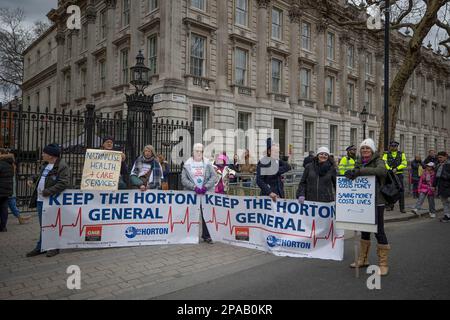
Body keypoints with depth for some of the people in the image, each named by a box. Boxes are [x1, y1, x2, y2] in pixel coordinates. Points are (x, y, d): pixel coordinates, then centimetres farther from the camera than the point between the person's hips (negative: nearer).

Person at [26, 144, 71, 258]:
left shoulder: (63, 167, -17)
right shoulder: (45, 165, 13)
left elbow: (64, 183, -26)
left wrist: (47, 192, -26)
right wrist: (33, 181, 10)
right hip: (40, 200, 9)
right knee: (43, 225, 16)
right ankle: (40, 247, 26)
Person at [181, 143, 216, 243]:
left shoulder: (207, 163, 6)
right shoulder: (187, 164, 4)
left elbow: (213, 177, 1)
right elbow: (184, 179, -2)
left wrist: (206, 187, -13)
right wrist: (194, 187, -14)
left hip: (206, 193, 0)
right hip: (192, 193, 0)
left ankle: (206, 235, 3)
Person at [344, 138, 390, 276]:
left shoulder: (378, 161, -7)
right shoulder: (359, 163, 12)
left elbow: (382, 171, -30)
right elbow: (353, 176, 15)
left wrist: (359, 171, -33)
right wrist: (350, 174, -8)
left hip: (376, 202, -6)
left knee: (379, 231, -4)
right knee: (364, 230, 16)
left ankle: (383, 264, 8)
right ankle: (363, 259, 30)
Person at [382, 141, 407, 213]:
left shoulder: (401, 154, 8)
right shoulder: (386, 154, 6)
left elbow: (404, 164, -3)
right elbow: (384, 163, -8)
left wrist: (396, 168, -16)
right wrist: (390, 169, -24)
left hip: (399, 174, 0)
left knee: (401, 191, -4)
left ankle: (402, 208, 0)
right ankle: (390, 206, 16)